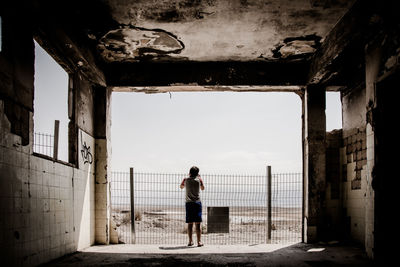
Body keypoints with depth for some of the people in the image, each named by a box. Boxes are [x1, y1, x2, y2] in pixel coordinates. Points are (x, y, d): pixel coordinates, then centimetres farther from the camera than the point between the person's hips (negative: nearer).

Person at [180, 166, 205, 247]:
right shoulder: (199, 179, 0)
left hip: (188, 203, 2)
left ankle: (190, 241, 6)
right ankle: (199, 241, -4)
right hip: (197, 202, -2)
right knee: (198, 223, -2)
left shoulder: (186, 180, 4)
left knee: (190, 223, 5)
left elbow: (181, 187, 25)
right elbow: (202, 188, 17)